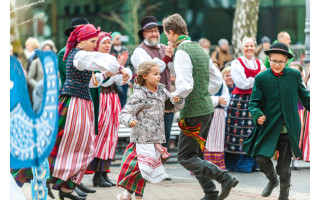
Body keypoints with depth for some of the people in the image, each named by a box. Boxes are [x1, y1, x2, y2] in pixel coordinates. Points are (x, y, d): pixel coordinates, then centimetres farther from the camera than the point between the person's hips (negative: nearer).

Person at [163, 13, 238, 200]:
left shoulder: (182, 53, -16)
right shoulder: (200, 49, 12)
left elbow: (185, 86, -25)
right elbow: (217, 79, 19)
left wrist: (170, 99, -8)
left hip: (193, 113, -9)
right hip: (207, 108, 9)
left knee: (186, 158, -2)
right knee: (197, 154, 16)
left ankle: (225, 177, -14)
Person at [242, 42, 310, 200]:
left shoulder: (294, 75, 3)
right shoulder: (261, 78, 0)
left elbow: (305, 98, 16)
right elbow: (254, 102, 2)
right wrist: (257, 114, -18)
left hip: (289, 129, 0)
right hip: (269, 127, 0)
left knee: (284, 166, 1)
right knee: (261, 158, -11)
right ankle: (272, 180, 23)